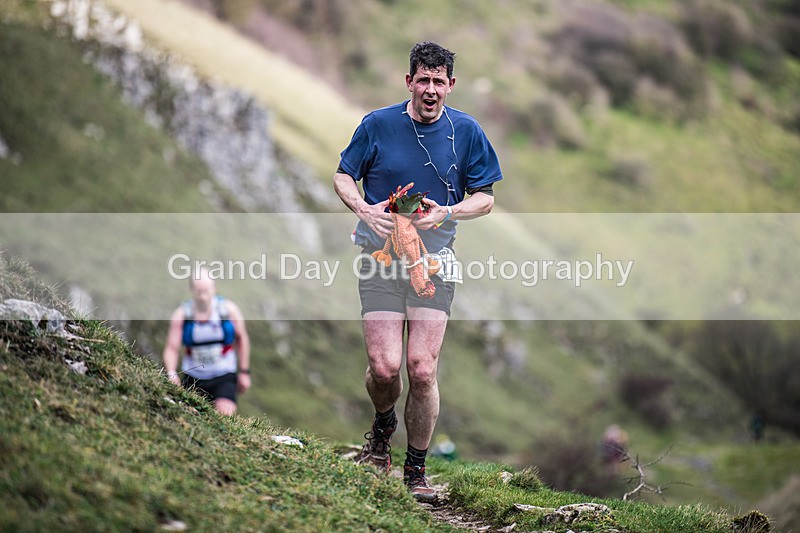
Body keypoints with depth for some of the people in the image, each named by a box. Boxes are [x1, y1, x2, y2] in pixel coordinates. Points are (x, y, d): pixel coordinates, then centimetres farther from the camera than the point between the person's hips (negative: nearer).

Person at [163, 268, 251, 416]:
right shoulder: (181, 316, -5)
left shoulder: (228, 309, -4)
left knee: (224, 416, -23)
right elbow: (171, 349, -6)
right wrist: (171, 374, -25)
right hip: (193, 379, 2)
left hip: (224, 377, -2)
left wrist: (244, 372, 8)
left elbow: (241, 338, 8)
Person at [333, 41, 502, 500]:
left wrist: (447, 212, -13)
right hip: (381, 258, 0)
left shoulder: (466, 131, 2)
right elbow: (343, 176, 10)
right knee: (385, 367, -11)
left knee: (422, 370, -8)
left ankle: (416, 470, 9)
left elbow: (485, 198, 7)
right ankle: (383, 427, 24)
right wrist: (364, 209, -11)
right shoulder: (378, 125, 0)